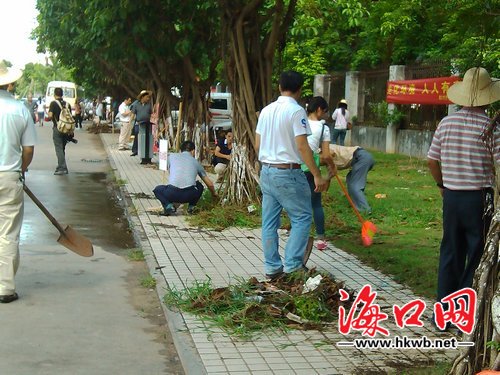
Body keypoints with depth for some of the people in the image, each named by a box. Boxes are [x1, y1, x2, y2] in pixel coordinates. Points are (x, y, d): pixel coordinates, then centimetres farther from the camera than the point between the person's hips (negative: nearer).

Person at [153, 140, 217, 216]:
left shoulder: (171, 156, 21)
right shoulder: (195, 161, 23)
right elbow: (210, 184, 29)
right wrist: (214, 194, 51)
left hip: (172, 193, -2)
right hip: (190, 195, 2)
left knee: (157, 189, 31)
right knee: (199, 186, 36)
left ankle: (168, 206, 4)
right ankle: (191, 207, 17)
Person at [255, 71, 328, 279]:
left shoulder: (266, 110, 9)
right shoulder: (296, 111, -13)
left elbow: (257, 144, 14)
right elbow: (302, 146, -18)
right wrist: (317, 175, -15)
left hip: (266, 171, 8)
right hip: (288, 173, -7)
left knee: (269, 221, 10)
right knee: (302, 217, 4)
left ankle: (271, 267, 15)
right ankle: (292, 264, 0)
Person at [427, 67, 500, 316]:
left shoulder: (446, 123, 1)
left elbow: (432, 160, 7)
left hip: (451, 196, 5)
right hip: (480, 199, -4)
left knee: (450, 253, 14)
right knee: (478, 258, 6)